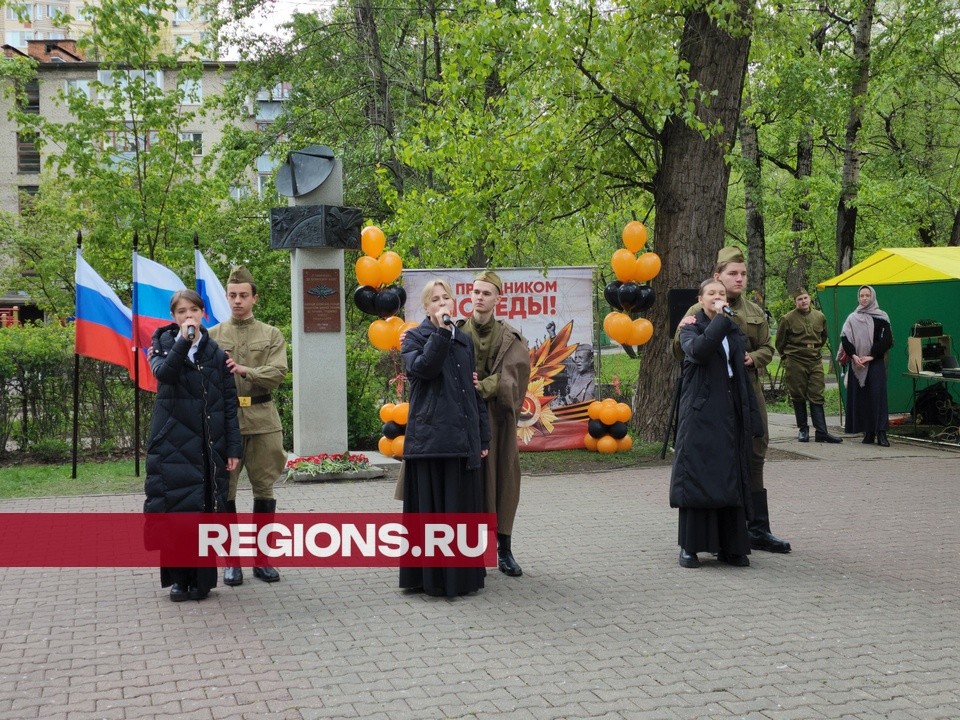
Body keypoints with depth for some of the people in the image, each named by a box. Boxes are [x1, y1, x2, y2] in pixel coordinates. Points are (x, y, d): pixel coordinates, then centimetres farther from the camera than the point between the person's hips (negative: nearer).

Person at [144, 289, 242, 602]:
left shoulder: (216, 354, 8)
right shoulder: (164, 345, 6)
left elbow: (230, 403, 6)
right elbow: (162, 372, -17)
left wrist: (233, 447, 1)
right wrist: (183, 341, -26)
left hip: (209, 445, 1)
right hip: (172, 444, -1)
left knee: (207, 509, 1)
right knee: (175, 507, -1)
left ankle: (201, 578, 10)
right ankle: (178, 577, 11)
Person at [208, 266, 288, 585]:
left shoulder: (271, 335, 7)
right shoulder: (212, 335, 6)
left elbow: (277, 374, -6)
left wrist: (244, 370, -19)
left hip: (262, 419, 0)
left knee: (264, 488, 5)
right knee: (225, 490, 3)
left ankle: (262, 558, 16)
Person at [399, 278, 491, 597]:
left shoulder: (464, 340, 16)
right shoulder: (414, 338, 3)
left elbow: (474, 389, 16)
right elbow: (423, 368, -18)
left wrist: (483, 436, 12)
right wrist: (441, 331, -16)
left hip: (463, 437, 5)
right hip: (430, 436, -4)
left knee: (464, 506, 7)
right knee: (431, 506, -1)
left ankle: (461, 575, 16)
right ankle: (430, 576, 6)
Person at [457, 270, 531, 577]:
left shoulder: (510, 338, 2)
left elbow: (510, 376, -11)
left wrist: (482, 387, -24)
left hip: (497, 418, 1)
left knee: (501, 480, 4)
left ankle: (504, 550, 14)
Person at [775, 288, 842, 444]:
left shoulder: (819, 317, 7)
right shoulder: (787, 319, -6)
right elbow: (780, 342, 5)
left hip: (815, 362, 3)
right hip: (795, 364, -3)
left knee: (817, 397, 0)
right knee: (798, 397, 3)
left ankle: (821, 432, -1)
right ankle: (803, 430, 14)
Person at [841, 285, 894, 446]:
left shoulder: (881, 317, 4)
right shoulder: (852, 318, 11)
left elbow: (887, 340, -3)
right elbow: (844, 338, 4)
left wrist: (871, 356, -11)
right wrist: (853, 356, -10)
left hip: (875, 363, -3)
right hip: (857, 364, 3)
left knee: (877, 395, -9)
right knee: (860, 397, 1)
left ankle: (881, 432, -12)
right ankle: (868, 432, 5)